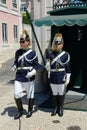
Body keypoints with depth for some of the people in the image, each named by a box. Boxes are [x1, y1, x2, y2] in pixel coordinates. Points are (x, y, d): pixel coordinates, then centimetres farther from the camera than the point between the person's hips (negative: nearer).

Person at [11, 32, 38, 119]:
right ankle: (20, 110, 21)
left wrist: (32, 72, -20)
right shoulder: (18, 52, 7)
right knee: (16, 95, 0)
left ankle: (30, 110, 31)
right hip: (19, 77, 4)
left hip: (29, 78, -3)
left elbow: (36, 65, -4)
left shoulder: (32, 53, -6)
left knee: (30, 95, 10)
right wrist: (14, 66, -6)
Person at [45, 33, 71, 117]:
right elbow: (48, 68, 4)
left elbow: (68, 68, -3)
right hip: (52, 78, 2)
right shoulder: (50, 54, 0)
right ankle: (55, 108, 29)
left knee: (61, 93, 11)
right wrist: (47, 65, -19)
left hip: (62, 78, -2)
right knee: (54, 94, 13)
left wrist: (67, 79, -6)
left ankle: (61, 109, 27)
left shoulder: (66, 55, -5)